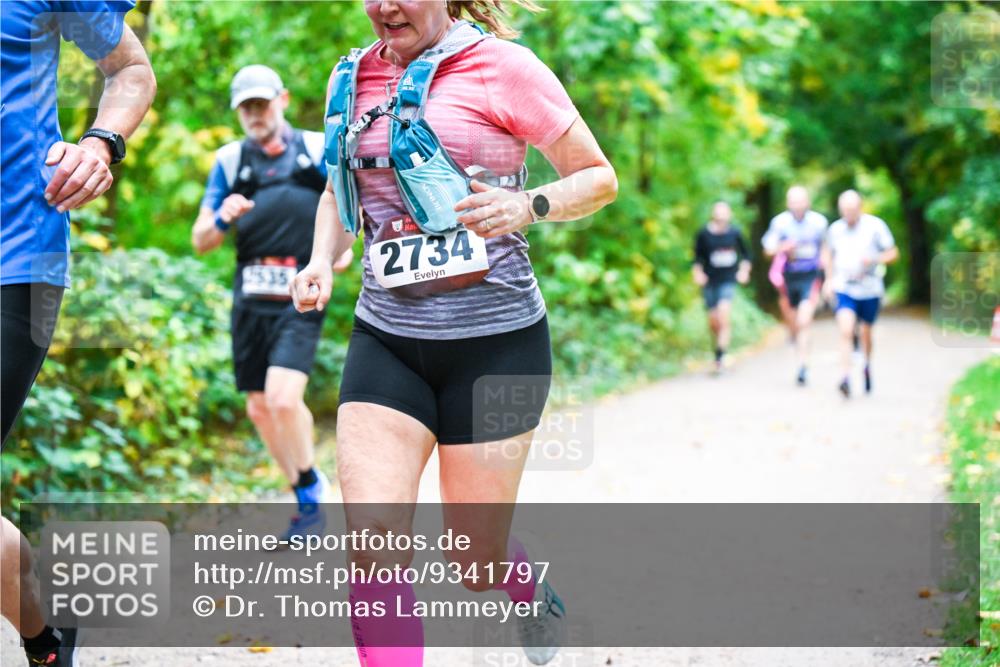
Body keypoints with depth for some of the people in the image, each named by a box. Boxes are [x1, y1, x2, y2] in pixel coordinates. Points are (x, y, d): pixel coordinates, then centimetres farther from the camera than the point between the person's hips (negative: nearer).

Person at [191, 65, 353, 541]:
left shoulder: (318, 149, 3)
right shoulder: (230, 161, 8)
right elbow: (200, 242, 8)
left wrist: (345, 241, -2)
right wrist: (222, 221, -13)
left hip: (301, 298, -4)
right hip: (251, 300, 4)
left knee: (283, 398, -21)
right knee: (260, 409, 8)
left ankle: (311, 493, 0)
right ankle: (309, 498, 27)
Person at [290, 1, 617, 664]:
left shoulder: (504, 67, -7)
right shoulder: (352, 79, 9)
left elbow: (600, 178, -2)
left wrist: (528, 206, -21)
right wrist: (322, 260, 5)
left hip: (495, 337, -4)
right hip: (386, 337, 4)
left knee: (477, 563, 7)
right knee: (371, 541, -14)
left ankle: (540, 596, 44)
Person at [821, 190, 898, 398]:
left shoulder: (875, 226, -6)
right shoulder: (835, 229, 2)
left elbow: (893, 253, -2)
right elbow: (828, 254, 19)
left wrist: (874, 259, -20)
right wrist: (829, 280, 9)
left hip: (870, 289, 0)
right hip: (844, 289, 0)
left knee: (865, 333, 12)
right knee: (846, 332, -17)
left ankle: (867, 365, 42)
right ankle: (846, 379, -22)